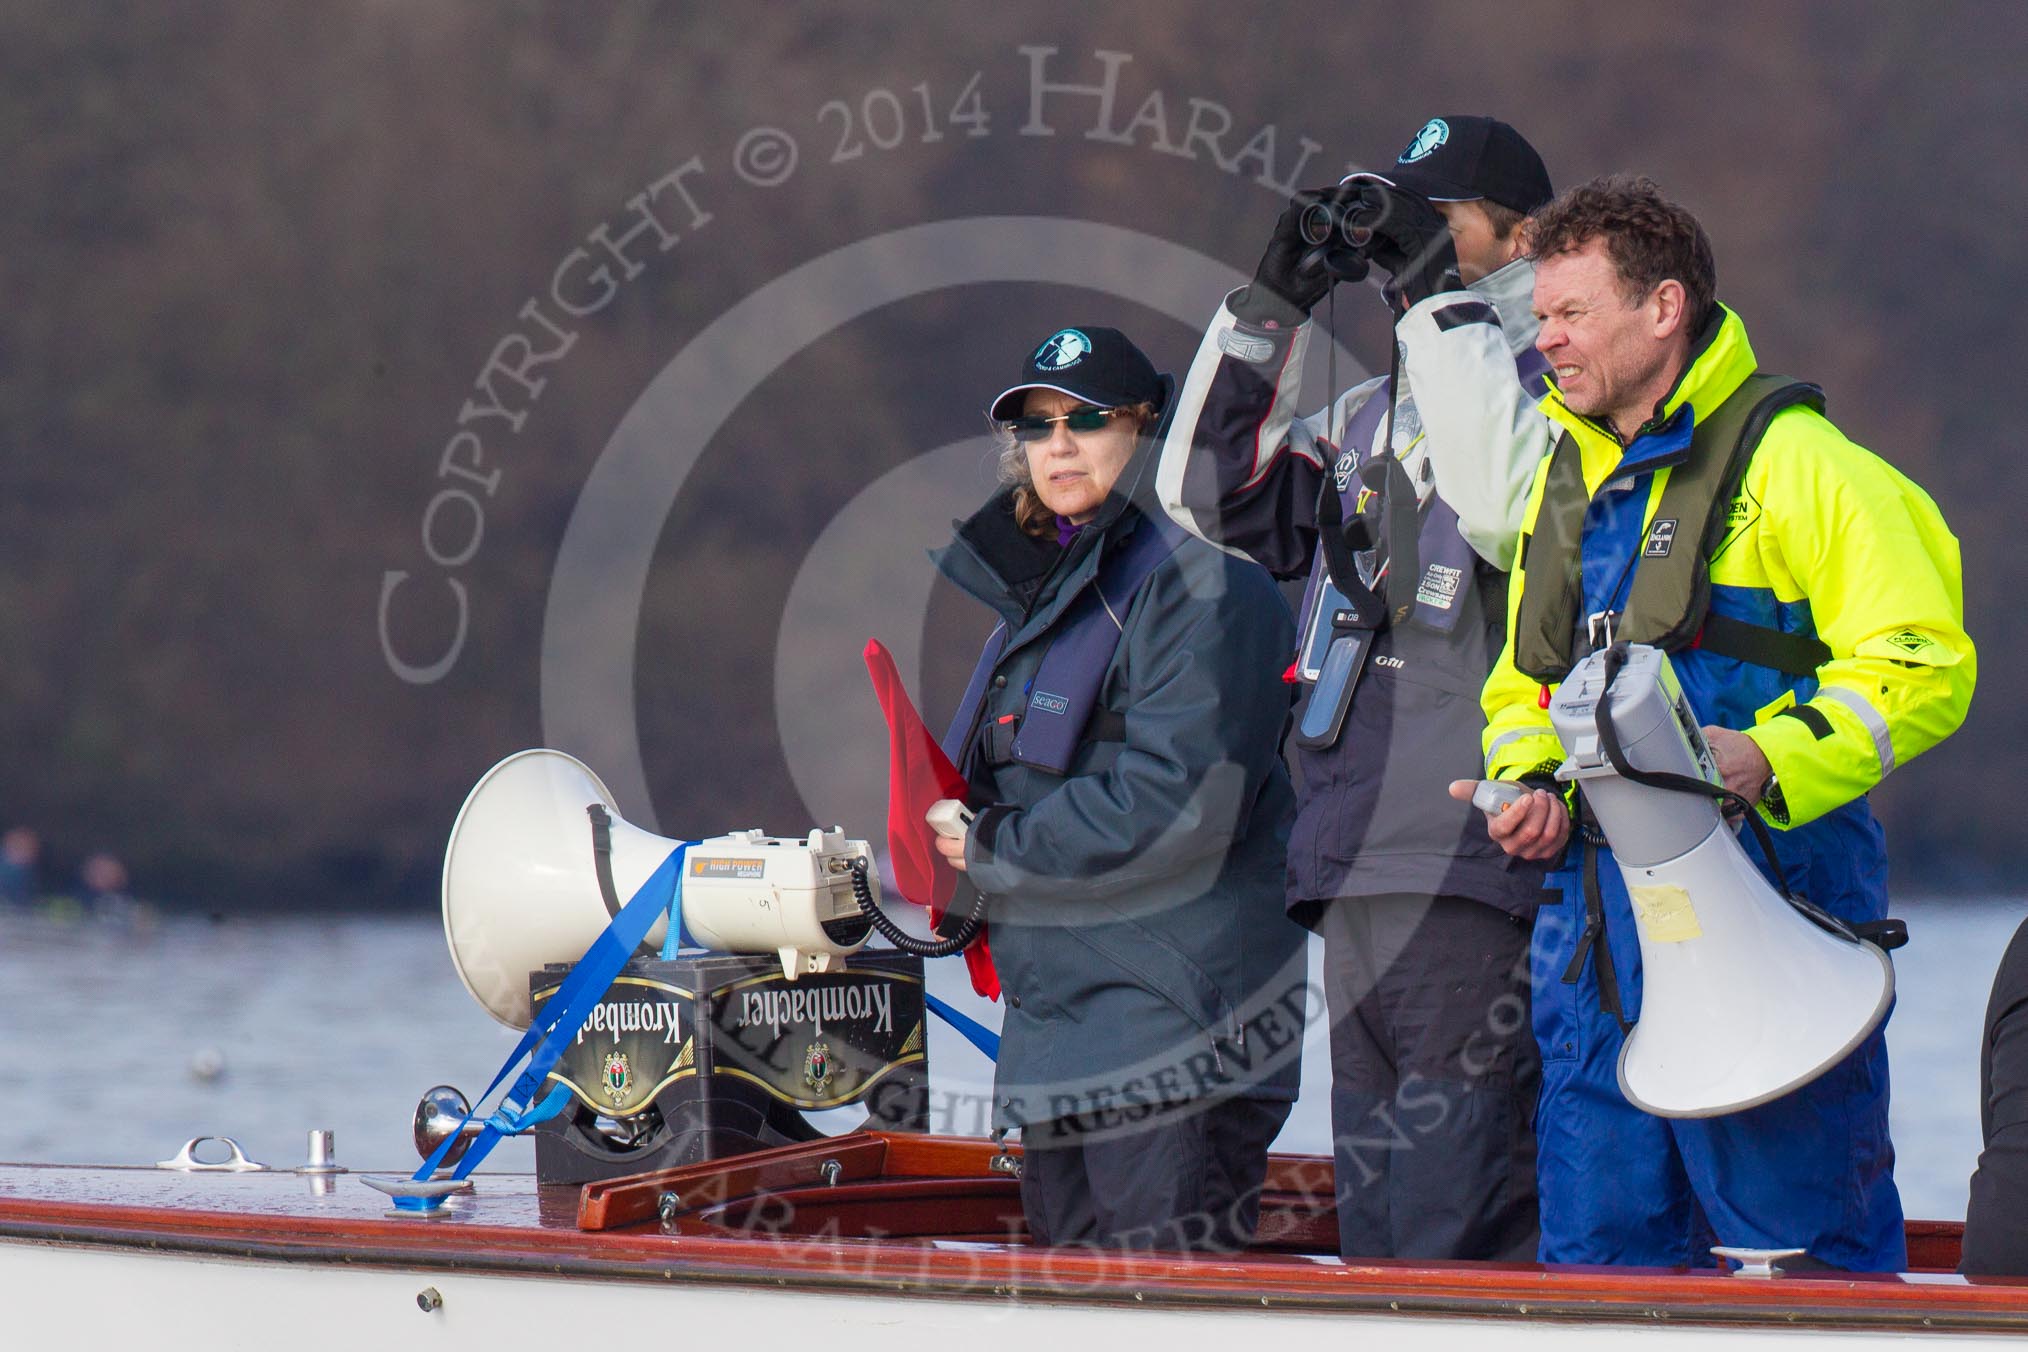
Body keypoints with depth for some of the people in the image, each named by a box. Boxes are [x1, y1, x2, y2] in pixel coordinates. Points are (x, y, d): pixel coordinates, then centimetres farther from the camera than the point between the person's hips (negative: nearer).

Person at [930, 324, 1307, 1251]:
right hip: (1057, 1016, 10)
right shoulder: (1043, 586, 18)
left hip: (1172, 1011, -10)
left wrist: (992, 848, -10)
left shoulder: (1194, 577, -10)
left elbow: (1176, 805, -20)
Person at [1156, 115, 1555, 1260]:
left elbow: (1510, 503, -22)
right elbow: (1212, 491, 20)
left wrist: (1439, 297, -15)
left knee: (1460, 1242, -13)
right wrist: (1275, 303, 13)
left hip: (1475, 872, -8)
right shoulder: (1375, 414, 21)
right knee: (1374, 1223, 11)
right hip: (1359, 872, 8)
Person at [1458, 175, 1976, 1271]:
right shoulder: (1567, 476, 19)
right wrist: (1528, 781, 9)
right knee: (1595, 1251, 8)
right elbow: (1528, 683, 30)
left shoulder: (1791, 461, -6)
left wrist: (1773, 757, -25)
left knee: (1795, 1259, -8)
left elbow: (1924, 666, -12)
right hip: (1599, 926, 7)